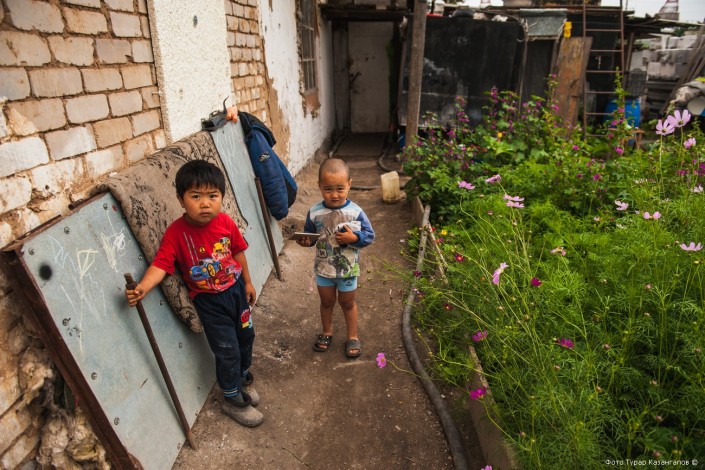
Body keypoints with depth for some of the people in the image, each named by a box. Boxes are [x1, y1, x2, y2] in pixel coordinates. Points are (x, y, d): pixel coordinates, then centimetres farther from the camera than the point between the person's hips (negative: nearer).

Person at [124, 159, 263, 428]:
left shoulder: (225, 222, -12)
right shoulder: (176, 233, -21)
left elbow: (238, 251, 1)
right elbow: (161, 264, -25)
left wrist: (247, 283, 9)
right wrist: (141, 289, -43)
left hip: (235, 288, 4)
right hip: (209, 300, -4)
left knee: (245, 335, 20)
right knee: (227, 350, 2)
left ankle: (243, 378, 50)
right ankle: (233, 400, 27)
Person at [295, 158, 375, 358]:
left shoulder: (355, 212, -20)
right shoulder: (315, 213, -15)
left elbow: (369, 235, -12)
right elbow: (309, 234, -1)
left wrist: (354, 238, -30)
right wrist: (306, 241, -23)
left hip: (348, 268, -2)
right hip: (323, 267, 2)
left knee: (347, 303, 19)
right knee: (326, 301, 23)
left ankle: (353, 337, 40)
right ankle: (327, 332, 47)